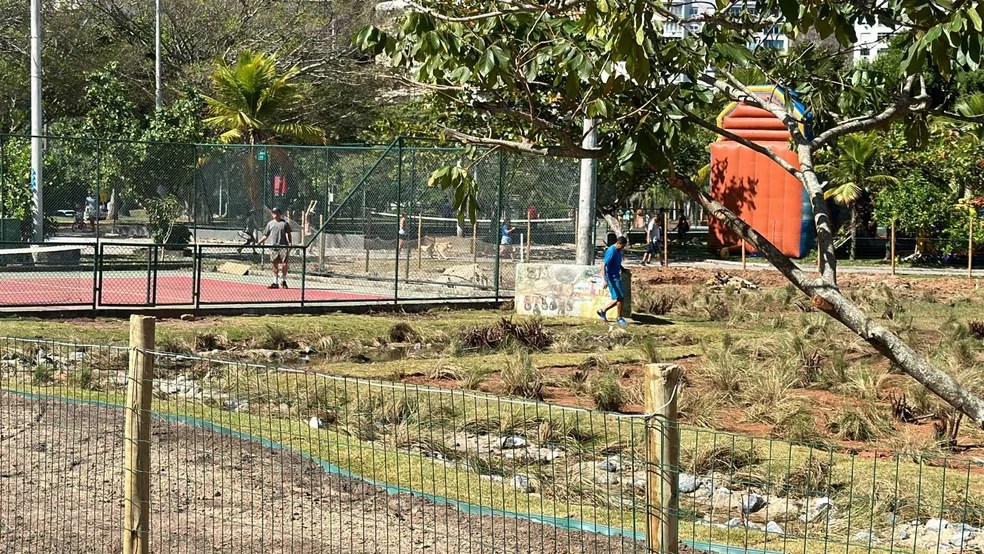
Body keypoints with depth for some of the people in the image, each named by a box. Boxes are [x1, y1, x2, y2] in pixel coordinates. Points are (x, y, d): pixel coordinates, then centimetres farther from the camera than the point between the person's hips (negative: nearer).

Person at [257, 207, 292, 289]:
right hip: (273, 247, 2)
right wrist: (259, 242, 8)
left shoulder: (285, 223, 5)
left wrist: (289, 243, -8)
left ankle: (283, 281, 9)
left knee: (284, 264, -7)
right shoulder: (270, 224, 13)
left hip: (283, 246, -2)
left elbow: (288, 234, 4)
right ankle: (275, 283, 9)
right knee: (275, 265, 4)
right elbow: (265, 236, 16)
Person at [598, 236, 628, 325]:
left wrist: (623, 269, 11)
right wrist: (605, 280, -27)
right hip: (612, 277, -9)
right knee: (620, 297, -7)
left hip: (617, 277, 9)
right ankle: (619, 318, 3)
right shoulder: (611, 252, -18)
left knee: (619, 298, 9)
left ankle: (603, 311, 16)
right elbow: (604, 266, -22)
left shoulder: (618, 251, 10)